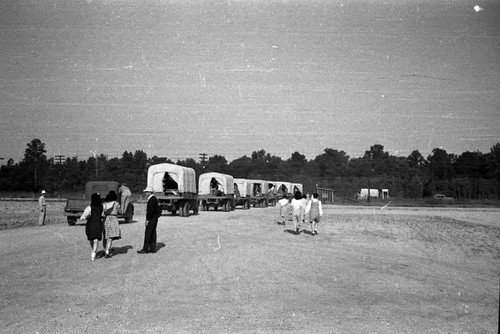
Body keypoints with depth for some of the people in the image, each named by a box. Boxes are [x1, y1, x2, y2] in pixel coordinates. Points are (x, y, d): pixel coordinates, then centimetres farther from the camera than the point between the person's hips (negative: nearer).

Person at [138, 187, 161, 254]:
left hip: (151, 219, -10)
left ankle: (145, 249, -3)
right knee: (152, 234, 10)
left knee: (148, 233, -6)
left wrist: (147, 220, -19)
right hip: (154, 219, 10)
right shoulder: (154, 198, 15)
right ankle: (152, 248, 13)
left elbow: (151, 210, -22)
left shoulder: (152, 199, -16)